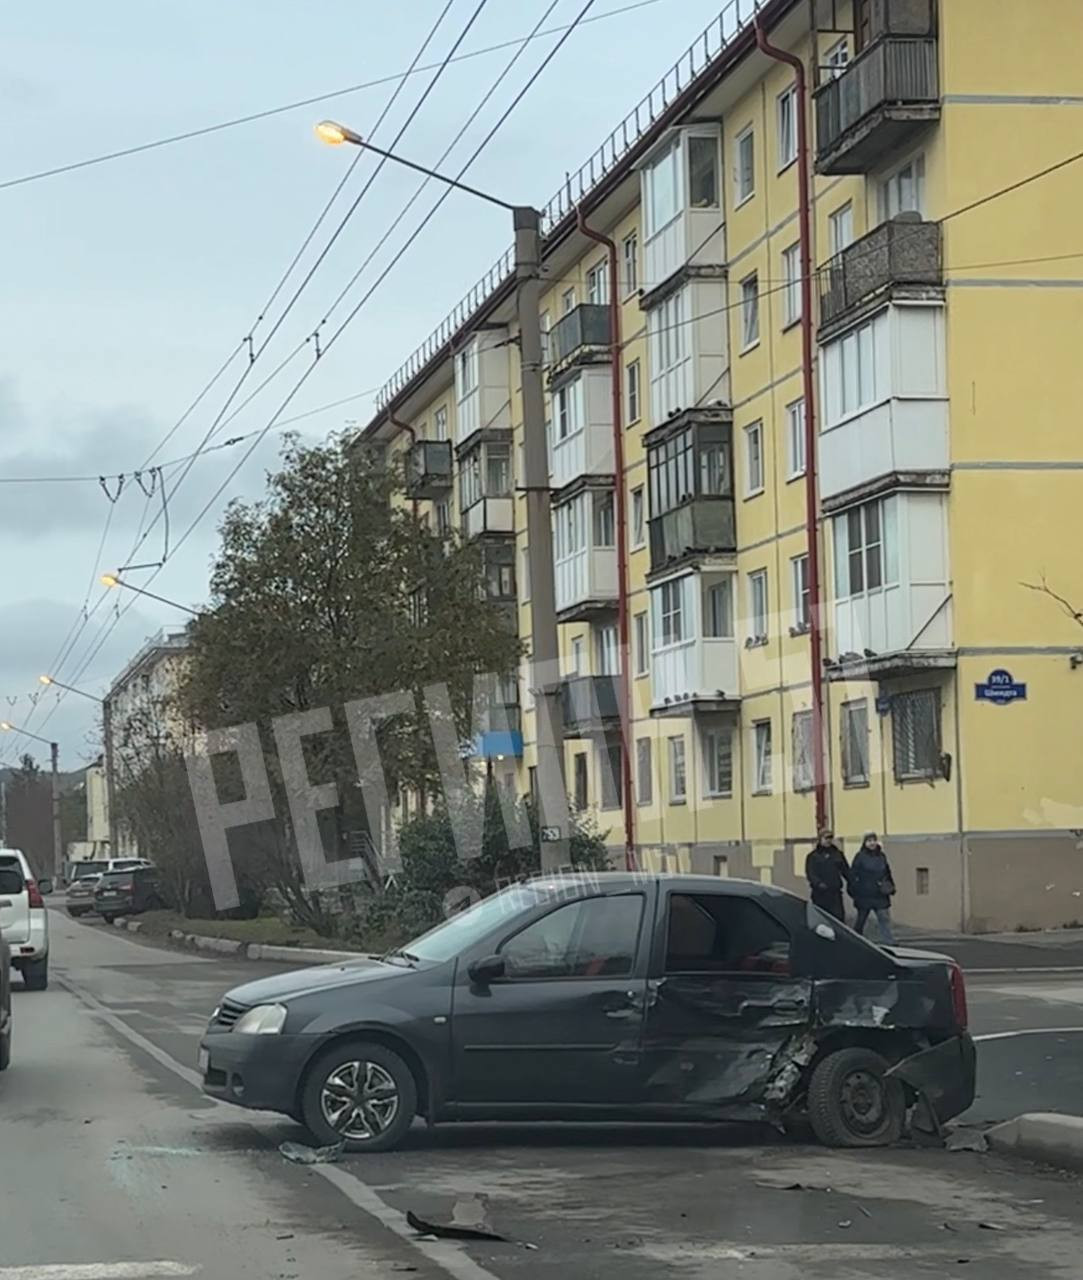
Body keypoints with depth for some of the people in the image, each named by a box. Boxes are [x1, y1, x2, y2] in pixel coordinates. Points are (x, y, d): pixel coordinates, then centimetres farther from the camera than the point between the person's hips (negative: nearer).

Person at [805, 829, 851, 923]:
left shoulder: (838, 854, 12)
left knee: (839, 918, -5)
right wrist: (818, 883, -25)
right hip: (820, 894, -2)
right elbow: (810, 873, -7)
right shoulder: (813, 856, 3)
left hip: (835, 893, 2)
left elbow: (846, 871, 9)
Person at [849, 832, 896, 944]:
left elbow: (888, 873, 16)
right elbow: (853, 875, -8)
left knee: (885, 918, -6)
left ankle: (889, 942, -9)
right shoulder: (860, 857, -6)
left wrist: (891, 886, 6)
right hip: (865, 896, -3)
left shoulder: (881, 856, 7)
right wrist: (853, 891, -13)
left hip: (880, 896, 3)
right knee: (860, 921, 10)